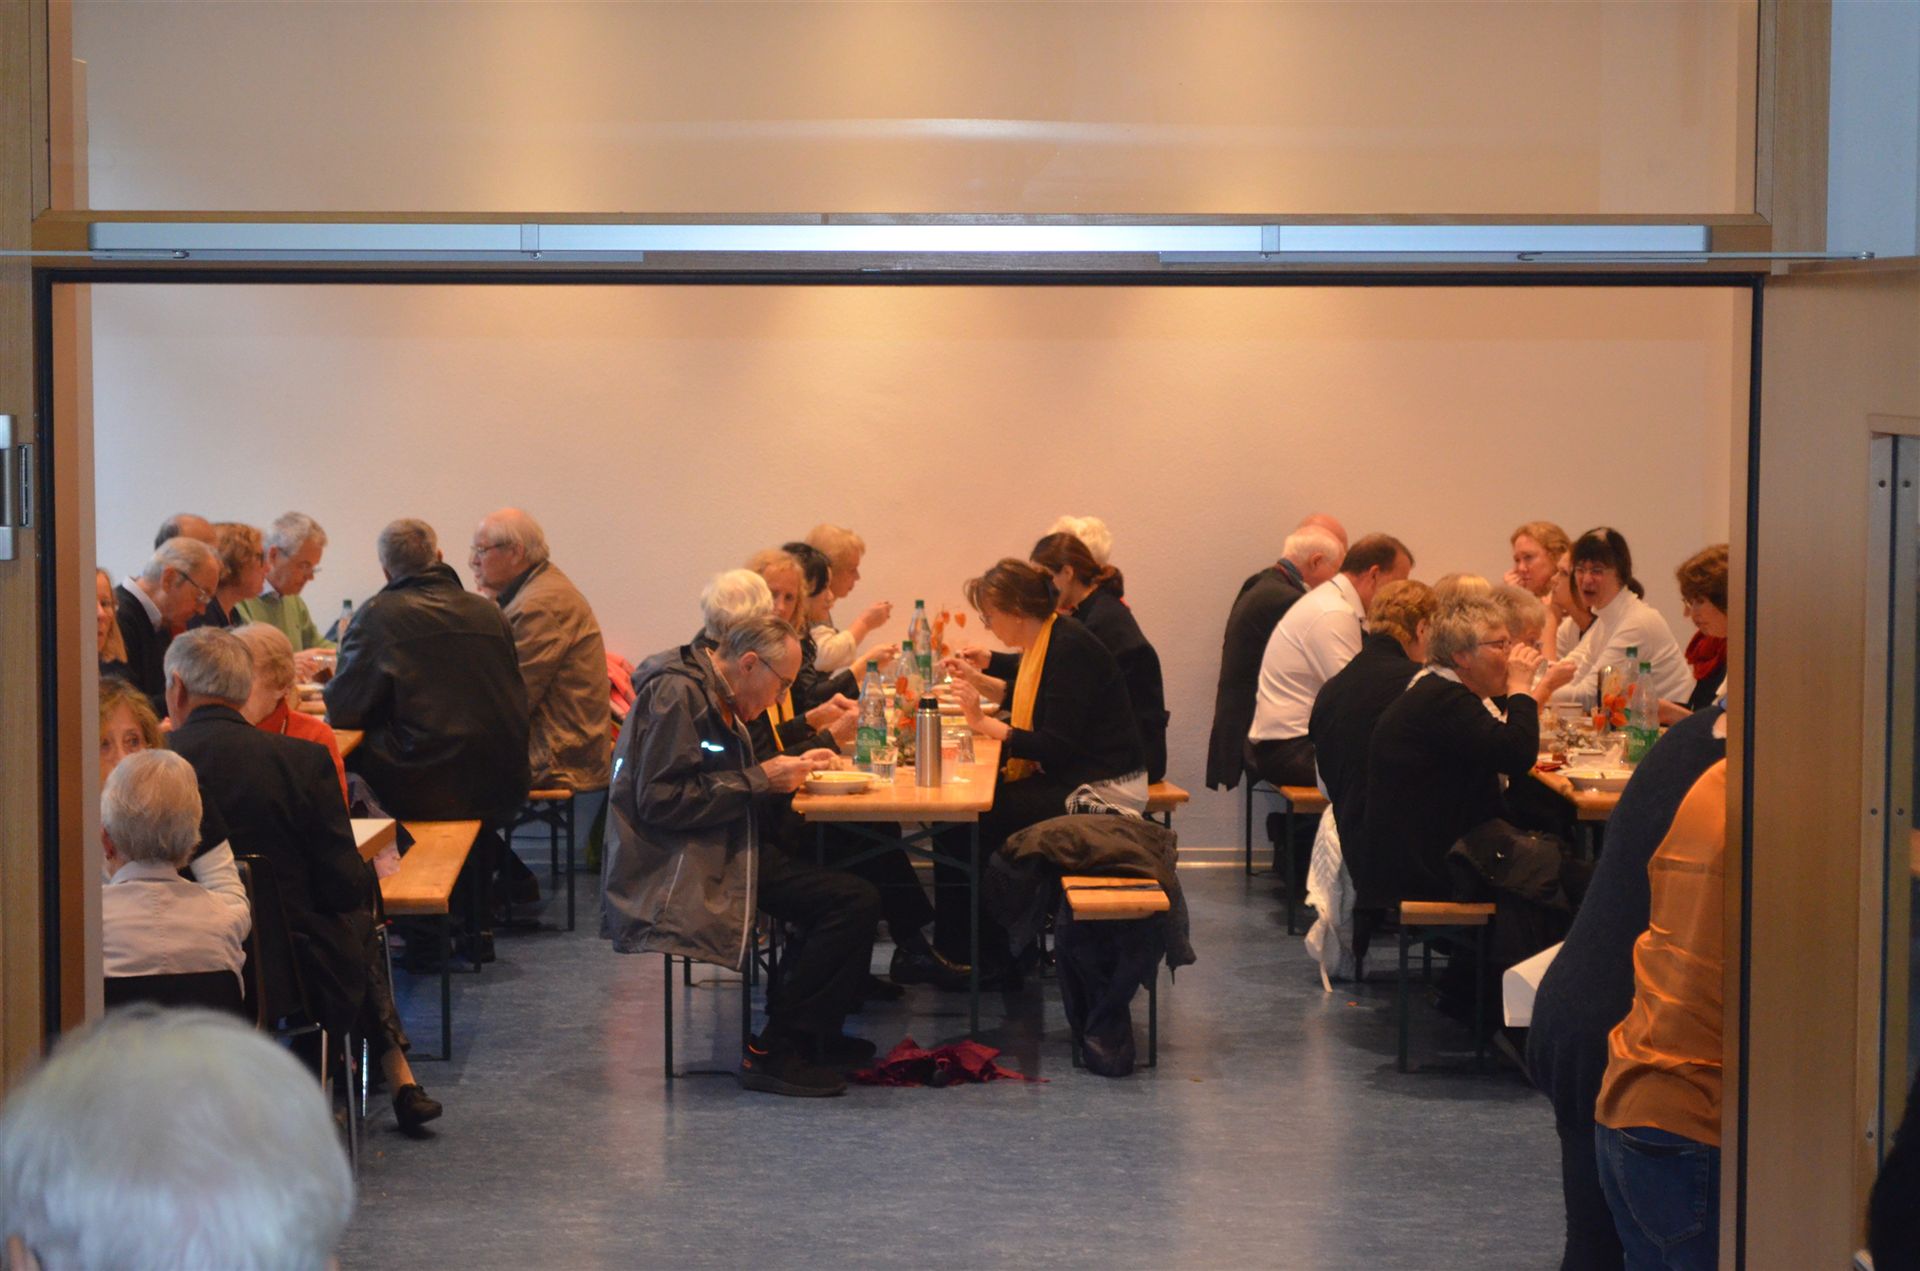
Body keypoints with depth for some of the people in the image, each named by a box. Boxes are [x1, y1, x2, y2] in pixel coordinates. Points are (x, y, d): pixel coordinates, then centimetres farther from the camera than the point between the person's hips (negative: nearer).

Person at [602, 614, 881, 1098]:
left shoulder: (714, 696, 17)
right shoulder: (676, 695, -15)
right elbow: (660, 800, -22)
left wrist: (789, 767, 9)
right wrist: (761, 779, -17)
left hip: (723, 854, 11)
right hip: (681, 873, -11)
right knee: (853, 903, -20)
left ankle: (816, 1033, 12)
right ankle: (774, 1053, -14)